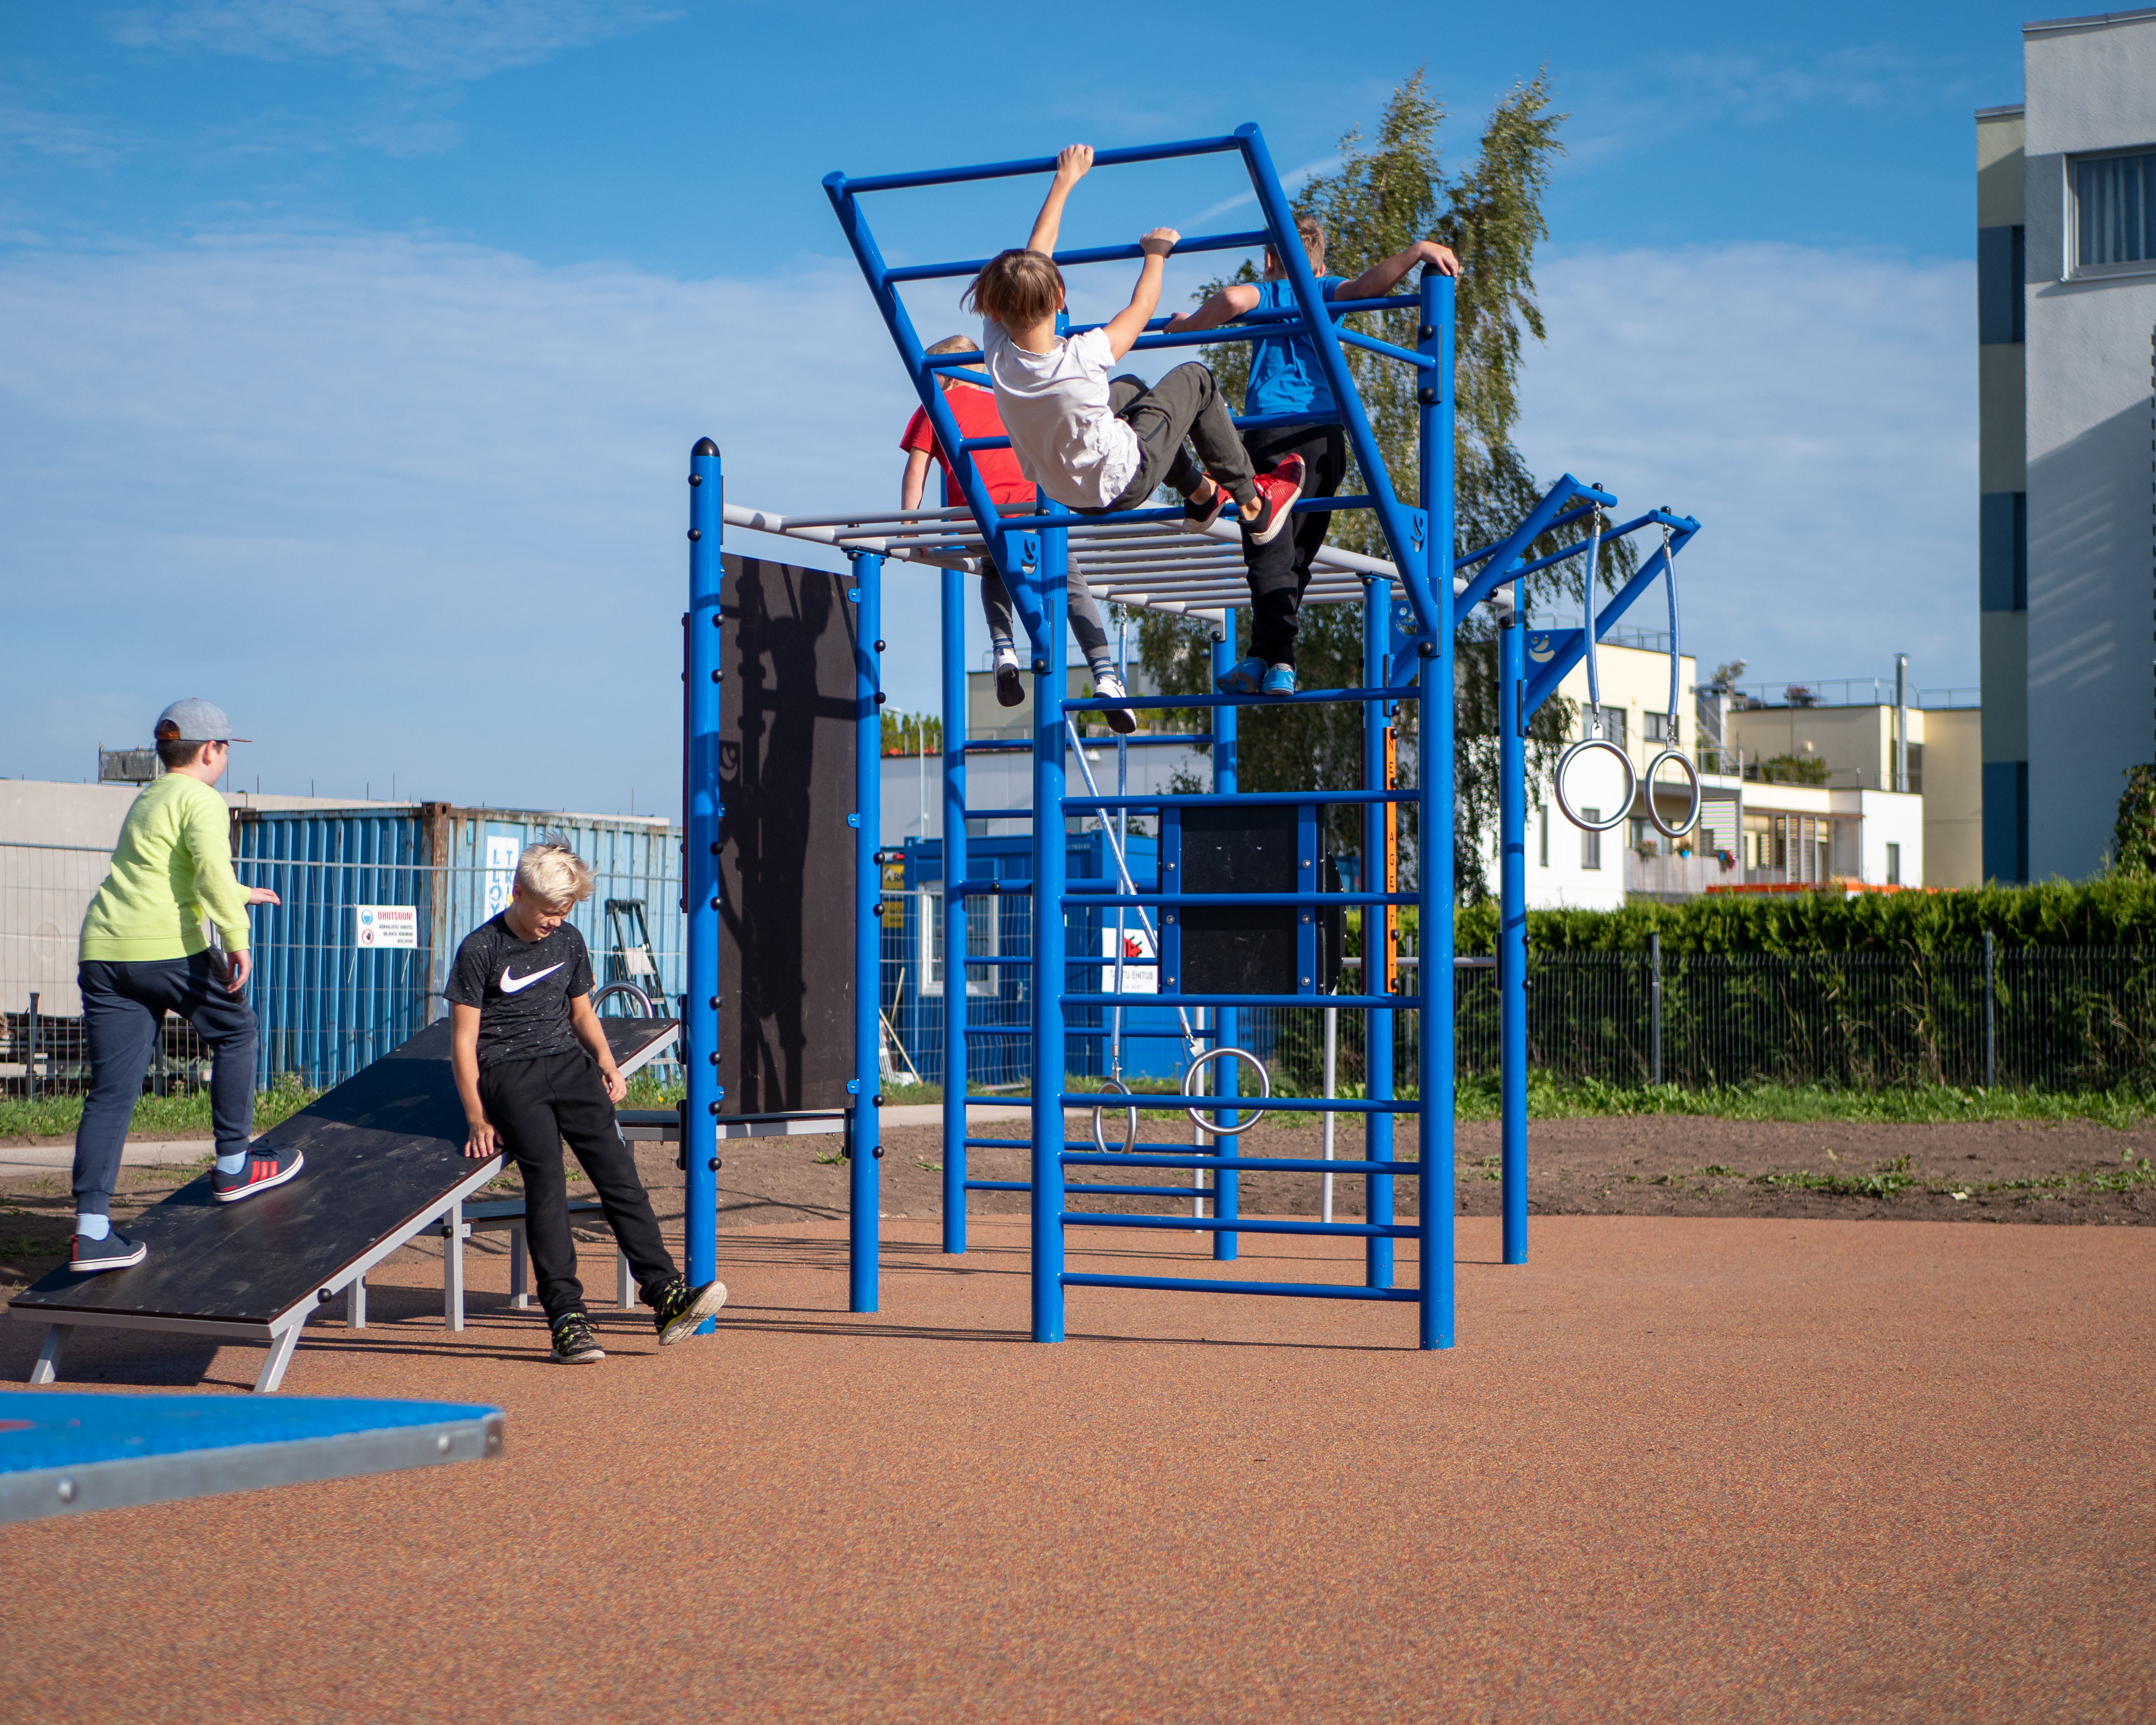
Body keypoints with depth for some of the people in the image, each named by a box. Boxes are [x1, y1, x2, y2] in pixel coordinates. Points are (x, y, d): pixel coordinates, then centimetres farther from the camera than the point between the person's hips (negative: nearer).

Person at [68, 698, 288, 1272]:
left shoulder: (146, 801, 26)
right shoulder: (201, 800, -1)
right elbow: (211, 868, -21)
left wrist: (241, 895, 55)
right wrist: (236, 938, -24)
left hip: (102, 951, 7)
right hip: (167, 947, -7)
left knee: (110, 1092, 3)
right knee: (234, 1030, 17)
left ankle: (91, 1230, -4)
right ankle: (233, 1167, 23)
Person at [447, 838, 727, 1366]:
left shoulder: (568, 942, 14)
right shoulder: (480, 950, -1)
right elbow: (464, 1041, -1)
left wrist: (606, 1061, 8)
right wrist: (477, 1120, -6)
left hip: (568, 1062, 4)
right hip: (509, 1071, -4)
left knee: (616, 1165, -15)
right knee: (546, 1176, -22)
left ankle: (665, 1292, -23)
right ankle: (565, 1315, -26)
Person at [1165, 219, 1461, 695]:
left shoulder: (1265, 292, 17)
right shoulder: (1325, 291, 22)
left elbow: (1233, 299, -6)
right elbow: (1365, 287, -1)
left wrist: (1187, 325, 9)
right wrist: (1416, 252, -2)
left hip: (1271, 429, -3)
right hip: (1325, 434, 3)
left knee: (1271, 555, -9)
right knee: (1298, 556, 11)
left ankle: (1279, 660, -23)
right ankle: (1262, 658, 7)